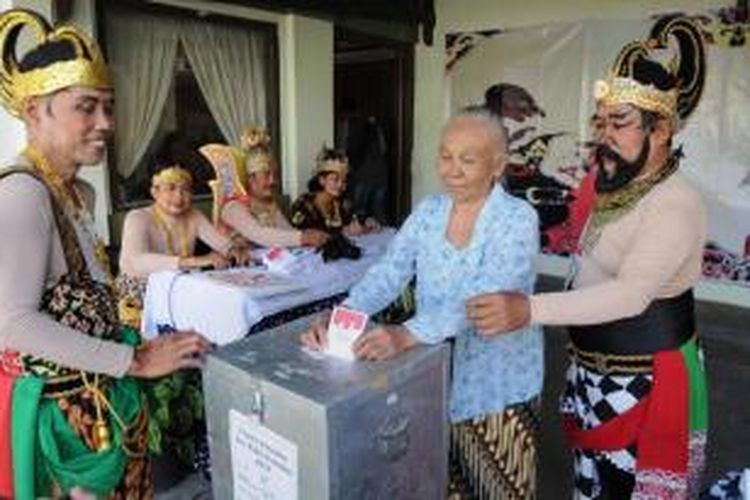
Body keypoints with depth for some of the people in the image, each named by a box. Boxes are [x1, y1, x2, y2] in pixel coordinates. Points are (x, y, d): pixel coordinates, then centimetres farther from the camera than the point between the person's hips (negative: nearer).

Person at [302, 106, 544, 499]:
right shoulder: (427, 211, 1)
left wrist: (407, 334, -41)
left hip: (497, 386, -4)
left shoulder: (518, 219, -14)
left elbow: (485, 298, -29)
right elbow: (387, 274, -7)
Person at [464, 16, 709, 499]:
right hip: (593, 371, 8)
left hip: (646, 381, -8)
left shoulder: (676, 205, -22)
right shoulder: (616, 187, 5)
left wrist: (529, 309, -46)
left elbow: (631, 293, -35)